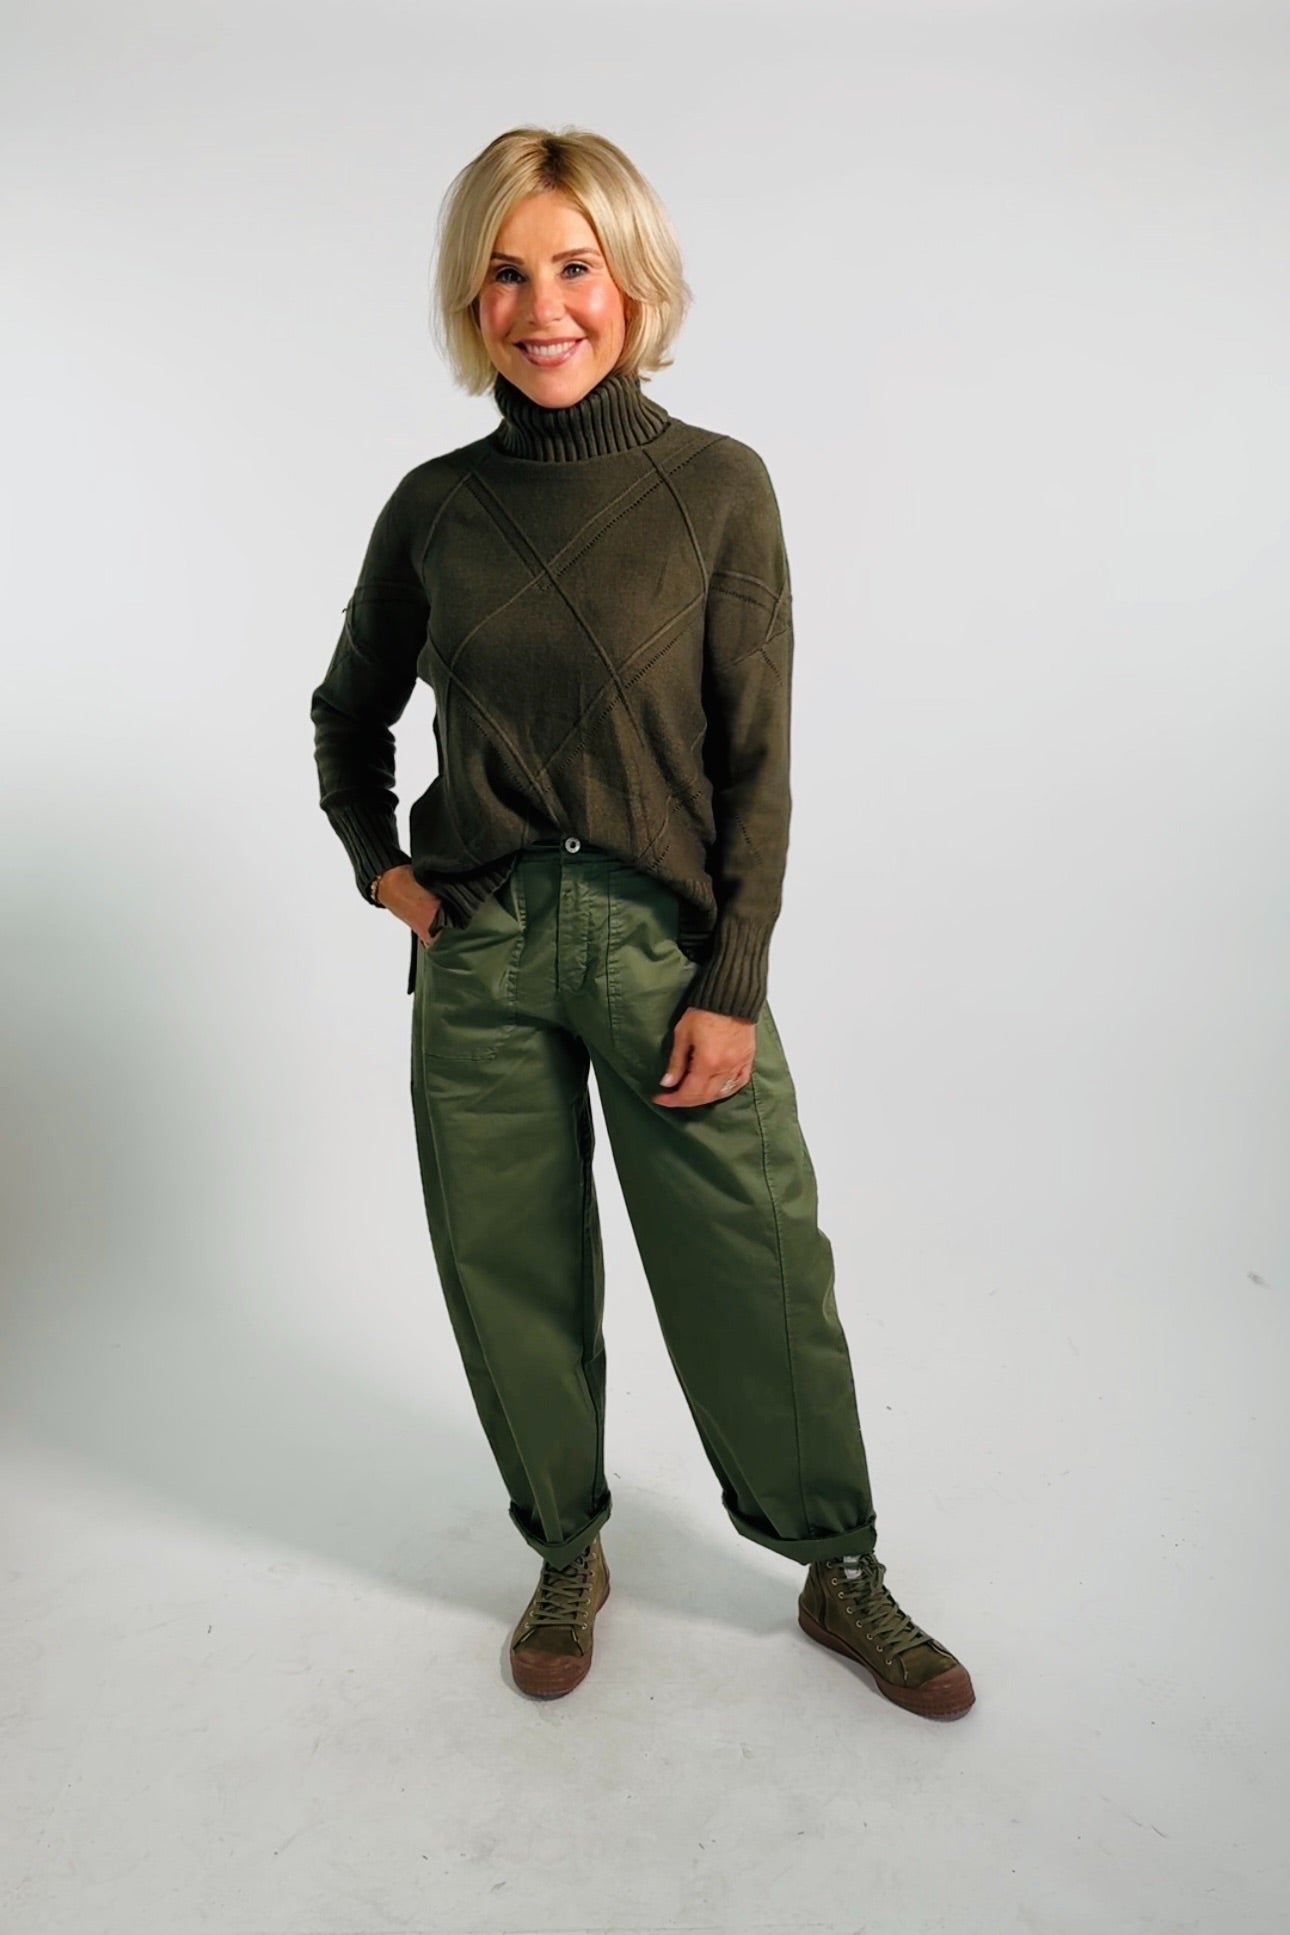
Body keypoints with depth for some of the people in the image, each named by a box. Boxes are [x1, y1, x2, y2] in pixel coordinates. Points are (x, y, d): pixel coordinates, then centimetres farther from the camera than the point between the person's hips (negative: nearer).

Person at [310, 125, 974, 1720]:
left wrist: (732, 987, -9)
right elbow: (349, 712, 20)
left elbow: (755, 759, -4)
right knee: (511, 1272, 11)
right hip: (478, 949, 3)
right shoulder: (436, 505, 5)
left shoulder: (715, 485, -2)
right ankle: (566, 1554, 35)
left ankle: (840, 1572, 29)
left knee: (758, 1275, 4)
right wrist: (376, 863, 5)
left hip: (667, 942, -2)